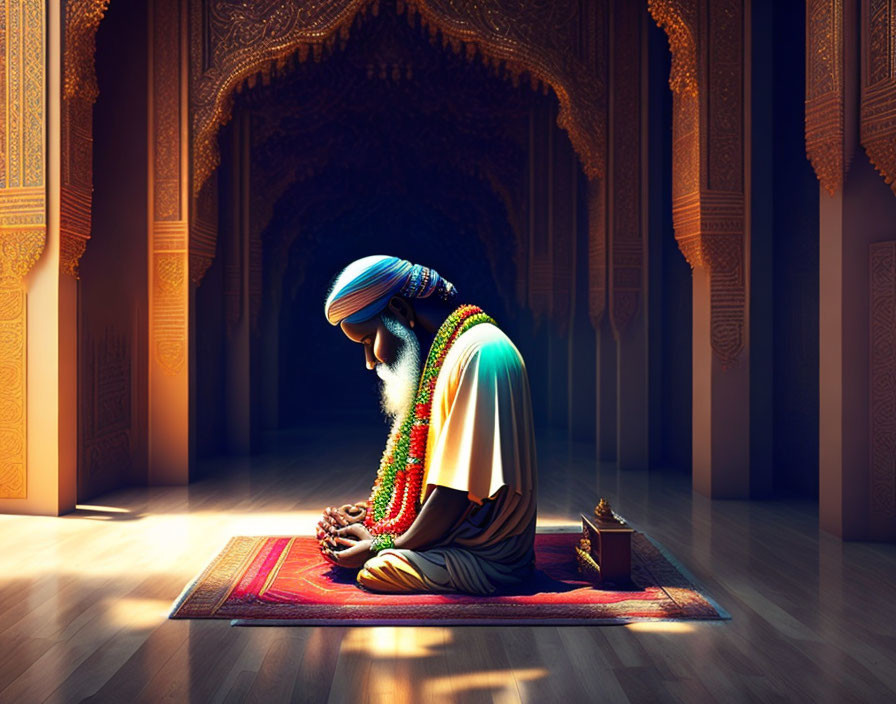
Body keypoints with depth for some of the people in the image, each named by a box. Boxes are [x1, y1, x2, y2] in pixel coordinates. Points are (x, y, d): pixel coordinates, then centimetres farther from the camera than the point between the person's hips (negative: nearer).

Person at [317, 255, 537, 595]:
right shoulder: (442, 350, 12)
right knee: (331, 528, 2)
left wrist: (385, 547, -13)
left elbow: (459, 486, -23)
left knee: (372, 571, -28)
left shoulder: (479, 353, -21)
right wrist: (377, 512, 10)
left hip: (488, 553, -10)